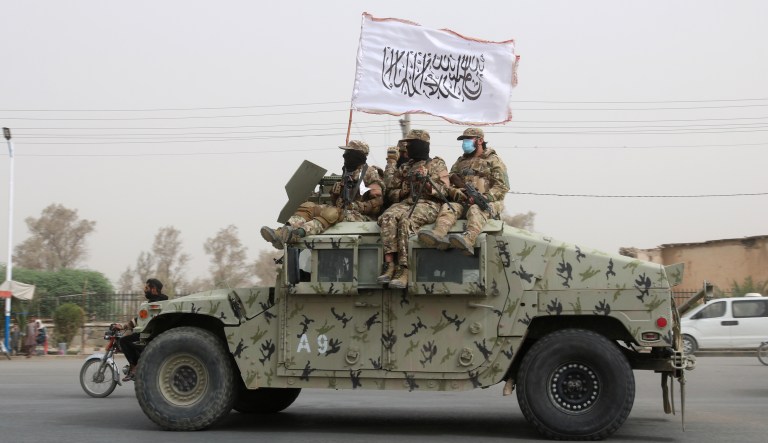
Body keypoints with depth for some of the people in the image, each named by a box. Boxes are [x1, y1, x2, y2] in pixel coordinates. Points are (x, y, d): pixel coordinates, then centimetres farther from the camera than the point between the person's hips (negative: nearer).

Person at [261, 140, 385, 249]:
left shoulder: (370, 174, -2)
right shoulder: (347, 173, 22)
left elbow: (377, 202, -12)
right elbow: (336, 202, 25)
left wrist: (354, 206, -18)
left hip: (362, 217, -8)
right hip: (342, 213, 8)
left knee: (332, 213, -37)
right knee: (307, 207, -9)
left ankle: (299, 233, -60)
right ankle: (283, 233, -36)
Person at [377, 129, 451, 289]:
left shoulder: (437, 165, 13)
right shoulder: (403, 168, 26)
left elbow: (445, 192, 4)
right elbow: (391, 193, 24)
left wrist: (427, 182, -9)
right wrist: (404, 191, 4)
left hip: (428, 204, -4)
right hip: (405, 202, 4)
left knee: (406, 221, -36)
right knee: (387, 217, -31)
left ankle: (403, 269, -38)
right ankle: (389, 264, -35)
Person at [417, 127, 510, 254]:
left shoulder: (493, 160, 10)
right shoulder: (460, 162, 25)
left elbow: (502, 186, -1)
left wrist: (484, 198, -17)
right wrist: (455, 192, -10)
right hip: (463, 201, 4)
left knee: (476, 210, -37)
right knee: (447, 207, -27)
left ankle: (468, 239, -68)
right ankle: (439, 234, -58)